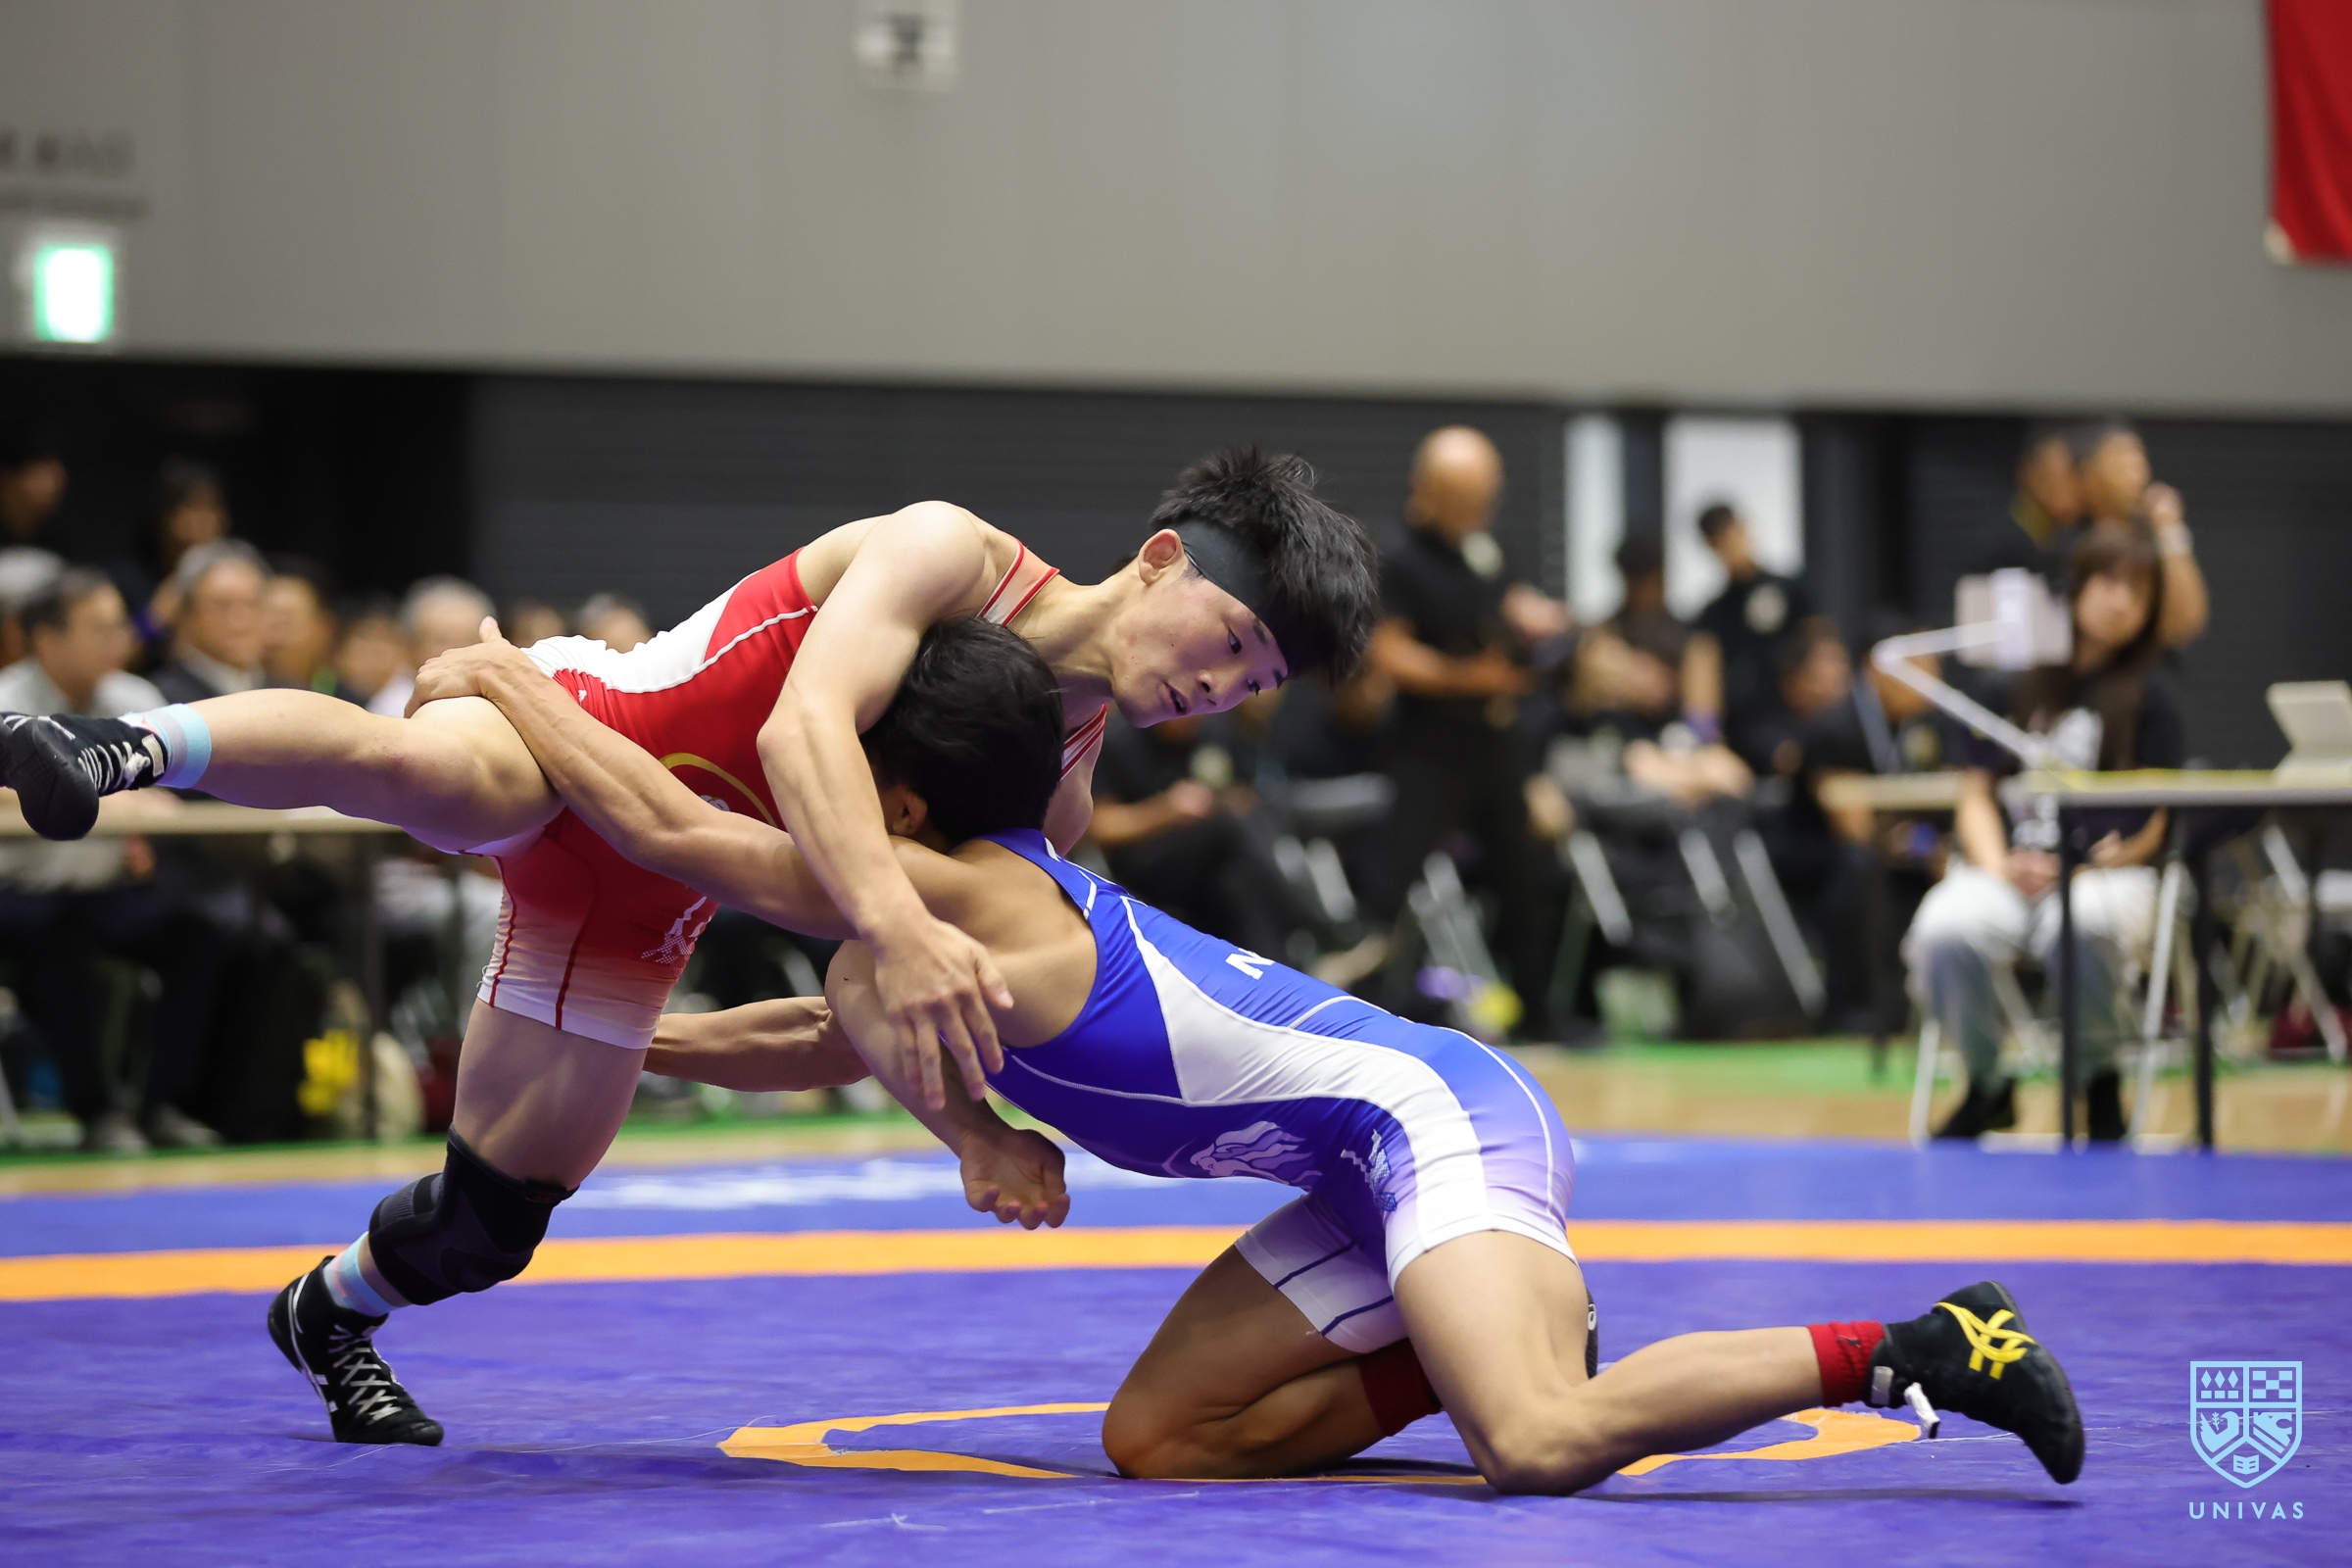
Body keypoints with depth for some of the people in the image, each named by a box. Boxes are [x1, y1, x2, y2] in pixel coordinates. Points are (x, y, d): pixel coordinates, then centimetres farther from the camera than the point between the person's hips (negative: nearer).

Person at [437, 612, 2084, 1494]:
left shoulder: (958, 893, -10)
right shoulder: (1001, 895, 19)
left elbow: (668, 824, -10)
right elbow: (835, 1036, 36)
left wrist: (513, 684, 2)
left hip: (1433, 1113, -10)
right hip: (1383, 1161, 10)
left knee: (1540, 1448, -31)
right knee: (1157, 1438, 8)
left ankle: (1915, 1344, -20)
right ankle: (1503, 1329, 7)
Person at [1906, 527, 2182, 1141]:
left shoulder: (2147, 699, 9)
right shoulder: (2018, 686, 13)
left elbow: (2152, 825, 4)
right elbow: (1978, 794, 11)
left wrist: (2110, 857, -15)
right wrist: (1999, 865, -7)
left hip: (2106, 875, -2)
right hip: (2008, 867, 2)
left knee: (2078, 928, -40)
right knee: (1944, 931, -32)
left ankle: (2100, 1084, -13)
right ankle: (1987, 1086, -5)